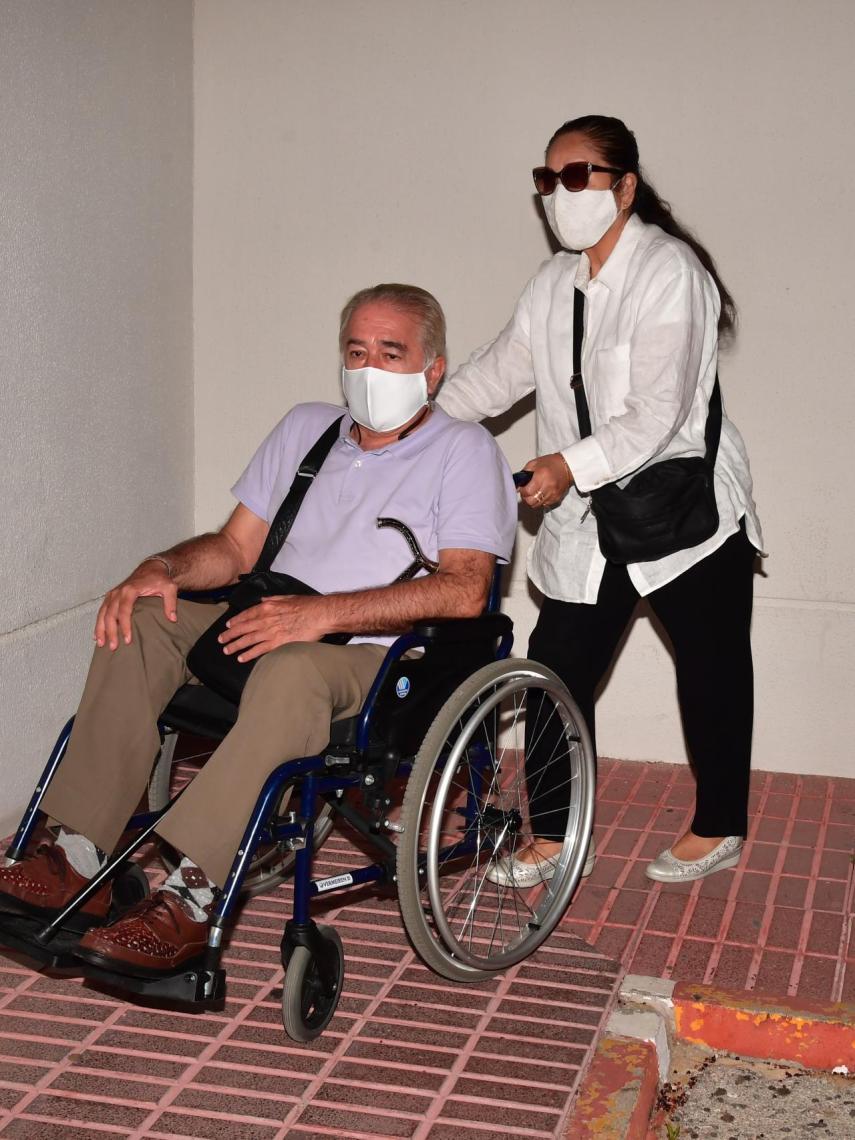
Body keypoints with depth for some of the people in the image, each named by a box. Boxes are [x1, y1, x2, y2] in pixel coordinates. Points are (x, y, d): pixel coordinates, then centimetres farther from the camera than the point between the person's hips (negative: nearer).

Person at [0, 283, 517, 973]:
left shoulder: (464, 450, -1)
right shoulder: (306, 429, 19)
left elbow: (464, 589, -15)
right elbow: (237, 548, 18)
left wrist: (323, 613, -25)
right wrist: (161, 569, -5)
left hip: (379, 657, -6)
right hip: (274, 626, 7)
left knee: (291, 667, -38)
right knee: (140, 623, -15)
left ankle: (192, 898, -38)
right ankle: (81, 859, -20)